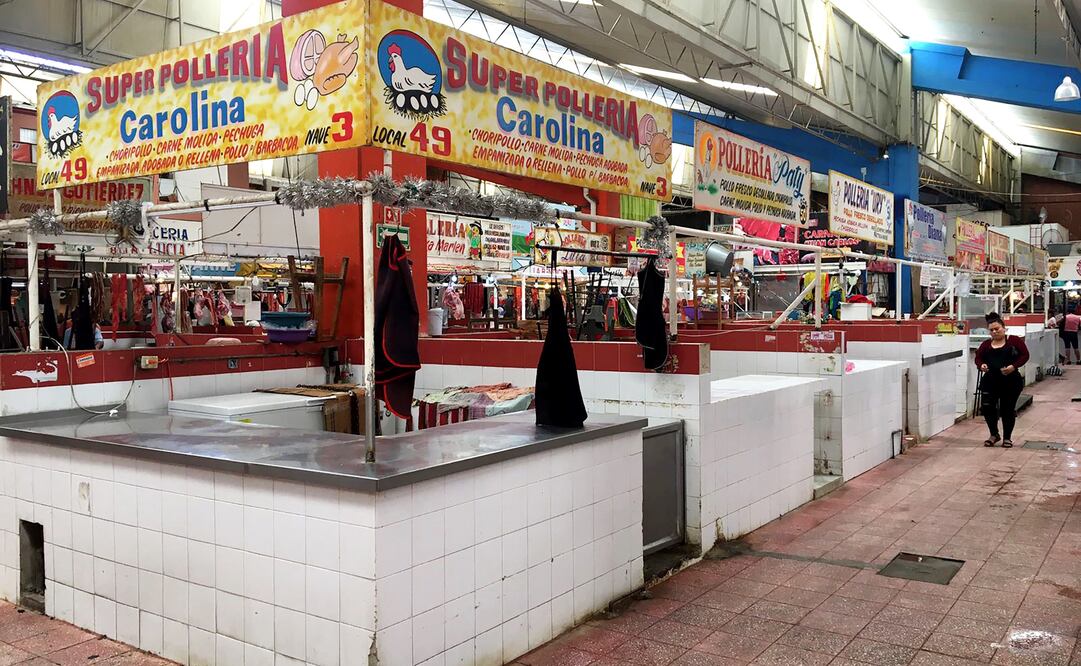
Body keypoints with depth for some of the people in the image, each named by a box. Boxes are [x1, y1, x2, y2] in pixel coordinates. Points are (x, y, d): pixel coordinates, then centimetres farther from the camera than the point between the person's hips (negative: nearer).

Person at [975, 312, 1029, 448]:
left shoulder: (1014, 340, 1)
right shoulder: (986, 344, 10)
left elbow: (1025, 355, -3)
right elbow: (978, 357, 10)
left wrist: (1014, 366, -17)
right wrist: (981, 365, -13)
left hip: (1011, 382, -3)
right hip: (990, 381, 3)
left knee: (1008, 409, 4)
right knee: (987, 407, -5)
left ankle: (1007, 437, 22)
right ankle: (994, 434, 18)